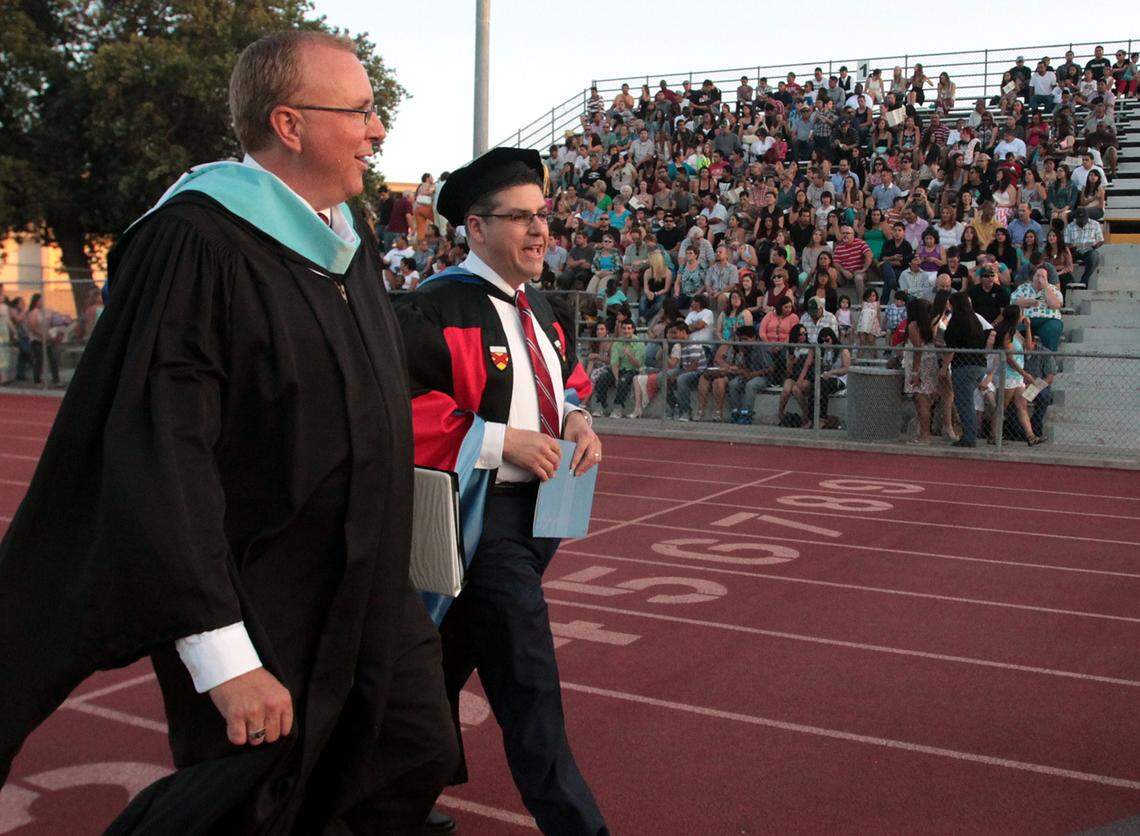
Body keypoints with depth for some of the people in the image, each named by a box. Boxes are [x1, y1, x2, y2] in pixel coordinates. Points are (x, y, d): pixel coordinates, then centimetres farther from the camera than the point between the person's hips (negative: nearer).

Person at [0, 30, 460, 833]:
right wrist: (225, 656, -28)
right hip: (257, 615, -8)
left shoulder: (352, 240, 5)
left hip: (369, 598, 8)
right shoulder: (196, 243, -21)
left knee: (416, 763, 14)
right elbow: (159, 456, -26)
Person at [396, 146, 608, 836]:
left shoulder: (543, 310, 11)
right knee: (528, 684, -4)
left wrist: (575, 417, 1)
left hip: (544, 509, 8)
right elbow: (403, 414, -19)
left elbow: (569, 383, 24)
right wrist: (504, 440, -21)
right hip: (480, 515, -8)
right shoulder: (434, 311, -16)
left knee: (451, 659, 22)